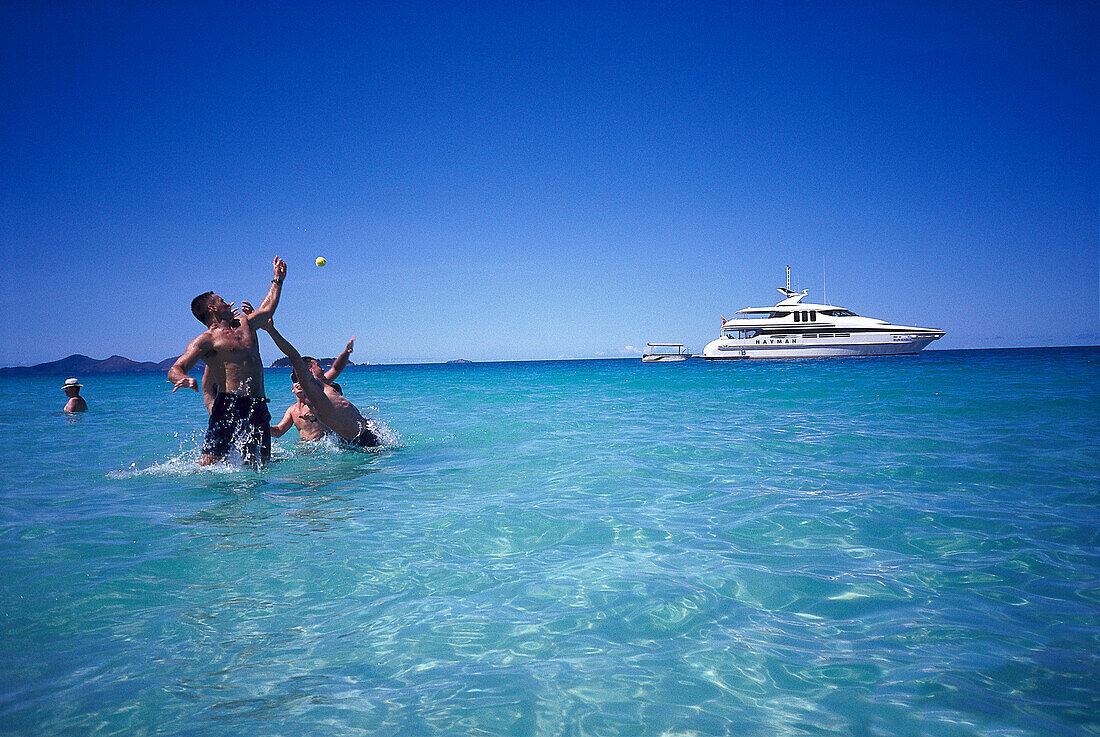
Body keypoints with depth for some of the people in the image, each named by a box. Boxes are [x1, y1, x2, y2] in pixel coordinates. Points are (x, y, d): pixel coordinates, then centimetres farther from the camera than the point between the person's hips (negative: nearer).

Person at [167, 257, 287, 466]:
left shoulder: (243, 323, 22)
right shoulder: (207, 339, -1)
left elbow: (267, 308, 41)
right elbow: (175, 370, -10)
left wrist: (278, 280, 47)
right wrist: (183, 378, -34)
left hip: (258, 408, 7)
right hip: (229, 407, -6)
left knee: (260, 464, 0)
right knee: (209, 464, -13)